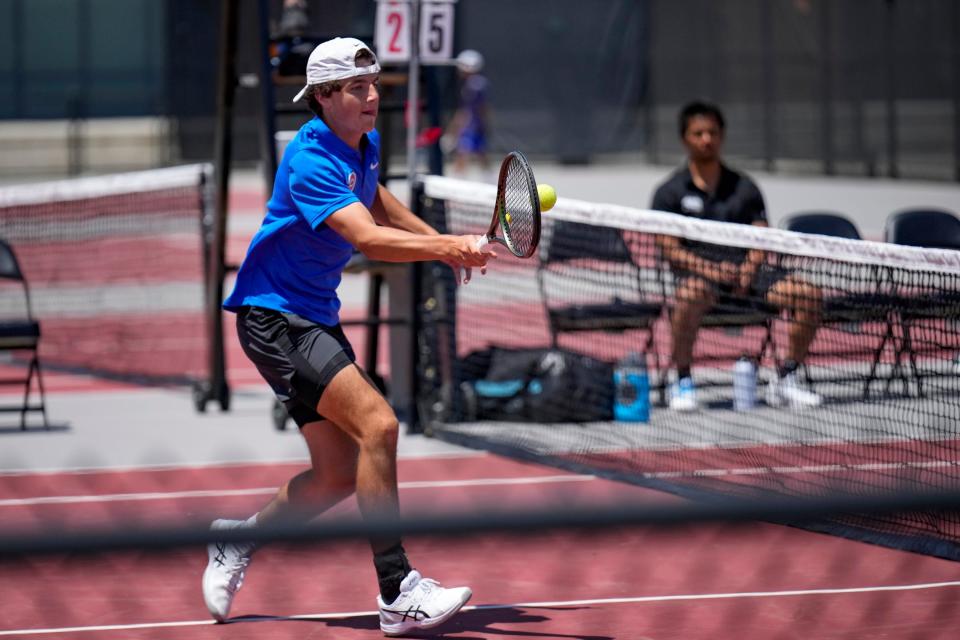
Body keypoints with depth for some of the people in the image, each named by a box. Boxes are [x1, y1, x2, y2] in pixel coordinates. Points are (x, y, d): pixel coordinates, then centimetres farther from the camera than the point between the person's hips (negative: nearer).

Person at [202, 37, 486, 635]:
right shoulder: (311, 160, -22)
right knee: (378, 424, -24)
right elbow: (366, 238, -36)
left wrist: (441, 239, 21)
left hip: (317, 317, 10)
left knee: (339, 474, 8)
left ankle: (238, 539, 30)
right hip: (273, 315, -10)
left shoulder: (365, 143, 6)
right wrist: (447, 247, -47)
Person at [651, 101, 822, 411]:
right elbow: (670, 249, -1)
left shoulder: (744, 187, 18)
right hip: (697, 271, -3)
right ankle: (682, 382, -25)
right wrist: (707, 268, -18)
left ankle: (785, 379, -7)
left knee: (807, 293, -21)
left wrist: (750, 266, -11)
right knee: (689, 294, -42)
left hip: (744, 269, 4)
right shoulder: (670, 193, 8)